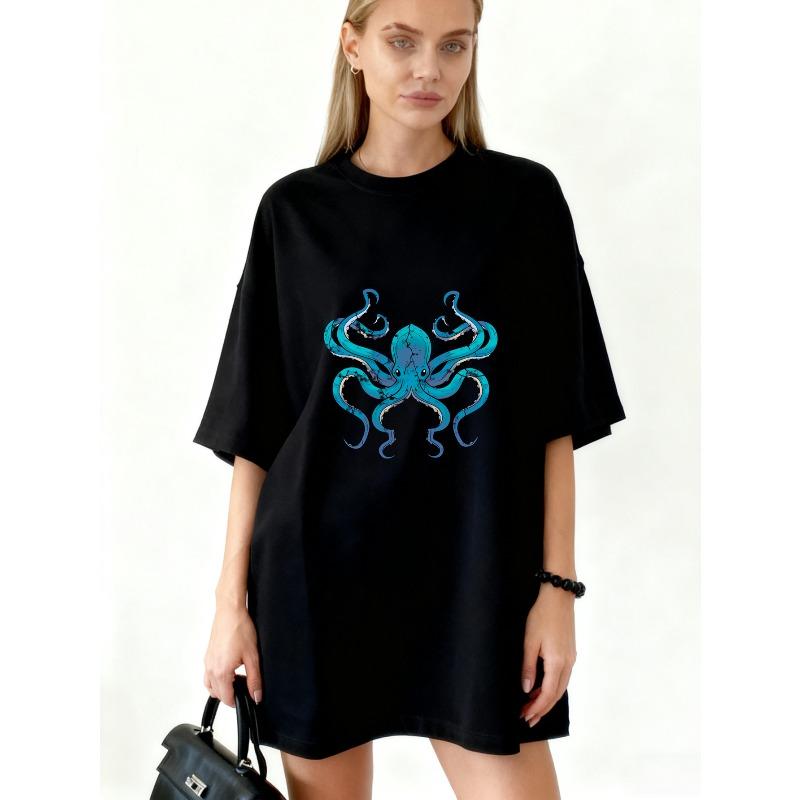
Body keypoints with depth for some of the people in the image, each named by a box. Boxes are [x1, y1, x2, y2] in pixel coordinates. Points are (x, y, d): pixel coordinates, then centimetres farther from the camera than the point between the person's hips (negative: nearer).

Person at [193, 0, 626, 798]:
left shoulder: (524, 200, 1)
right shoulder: (295, 211, 2)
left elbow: (555, 419, 1)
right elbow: (254, 429, 3)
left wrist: (558, 584, -4)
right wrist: (232, 600, 0)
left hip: (478, 582, 0)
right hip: (318, 580, 1)